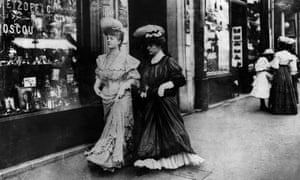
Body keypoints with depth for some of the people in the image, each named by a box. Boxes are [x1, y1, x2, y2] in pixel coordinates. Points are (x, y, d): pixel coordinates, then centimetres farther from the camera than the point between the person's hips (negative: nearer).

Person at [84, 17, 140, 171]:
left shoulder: (126, 59, -5)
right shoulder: (102, 59, 10)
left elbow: (134, 78, -3)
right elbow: (99, 76, 17)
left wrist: (124, 86, -17)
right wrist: (97, 85, -2)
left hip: (121, 98, -5)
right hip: (106, 98, 5)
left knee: (118, 127, -6)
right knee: (111, 126, 11)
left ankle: (113, 159, -1)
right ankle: (114, 157, 22)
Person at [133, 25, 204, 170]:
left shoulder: (168, 62, -8)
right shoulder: (148, 64, 11)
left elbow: (181, 80, -12)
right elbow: (144, 82, 21)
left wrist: (165, 85, -20)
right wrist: (144, 91, 3)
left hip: (166, 102, -6)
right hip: (151, 103, 6)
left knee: (170, 128, 0)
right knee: (151, 128, 6)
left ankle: (179, 157, 14)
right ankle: (153, 159, 14)